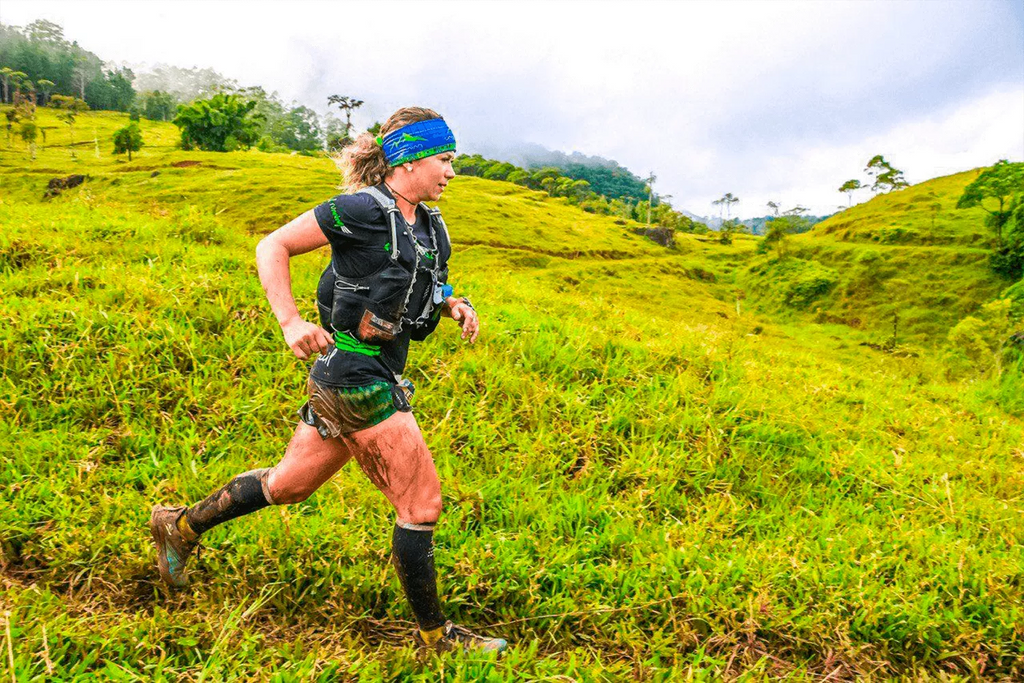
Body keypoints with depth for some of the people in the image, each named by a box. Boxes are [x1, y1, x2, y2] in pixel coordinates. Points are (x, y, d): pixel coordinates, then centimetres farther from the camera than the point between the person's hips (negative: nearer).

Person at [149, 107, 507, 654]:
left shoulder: (430, 228, 10)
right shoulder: (361, 210, -14)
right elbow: (272, 246, -10)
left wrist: (453, 306, 2)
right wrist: (291, 324, -21)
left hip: (378, 375, 9)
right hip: (356, 378, -9)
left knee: (290, 484, 22)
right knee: (421, 504, 0)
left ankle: (182, 526, 41)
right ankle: (433, 633, 18)